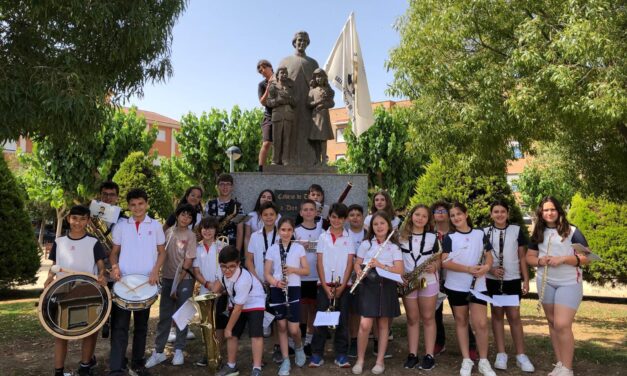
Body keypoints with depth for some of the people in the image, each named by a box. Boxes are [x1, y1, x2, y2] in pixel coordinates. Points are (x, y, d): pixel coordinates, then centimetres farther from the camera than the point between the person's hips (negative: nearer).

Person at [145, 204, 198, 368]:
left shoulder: (191, 236, -8)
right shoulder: (168, 232, 5)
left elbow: (188, 261, -11)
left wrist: (178, 284, -12)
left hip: (184, 280, -3)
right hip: (167, 278, 4)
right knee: (164, 316, 8)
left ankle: (179, 350, 17)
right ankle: (158, 351, 16)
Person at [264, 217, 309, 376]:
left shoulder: (299, 248, 1)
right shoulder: (272, 249, 2)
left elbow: (306, 270, 1)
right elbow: (267, 273, 2)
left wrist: (293, 269, -17)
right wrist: (275, 282, -18)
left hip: (293, 290, -1)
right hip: (277, 291, 1)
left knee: (293, 329, -4)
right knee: (281, 326, 6)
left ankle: (299, 347, 29)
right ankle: (285, 360, 20)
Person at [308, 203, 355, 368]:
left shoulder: (349, 238, 4)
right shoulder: (323, 237, 4)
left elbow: (350, 264, -1)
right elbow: (319, 263, 1)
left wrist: (342, 286, -9)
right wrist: (325, 286, -8)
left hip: (343, 285, 0)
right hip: (325, 284, 0)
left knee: (342, 320, 4)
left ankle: (341, 355, 14)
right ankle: (316, 354, 10)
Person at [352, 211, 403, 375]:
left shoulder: (394, 247, 2)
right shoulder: (365, 244, 5)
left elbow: (399, 270, -6)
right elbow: (357, 264, 7)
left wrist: (381, 265, -19)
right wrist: (359, 271, -16)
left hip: (387, 287, 1)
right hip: (369, 286, -1)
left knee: (383, 324, 8)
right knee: (365, 324, -8)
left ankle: (380, 361, 20)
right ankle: (360, 360, 9)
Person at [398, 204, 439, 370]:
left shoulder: (432, 237, 2)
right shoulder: (401, 236, 2)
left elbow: (438, 259, 6)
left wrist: (434, 267, -15)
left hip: (428, 281, -1)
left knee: (428, 318, 5)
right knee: (412, 318, 8)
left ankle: (429, 355, 11)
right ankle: (412, 354, 14)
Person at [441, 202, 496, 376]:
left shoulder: (480, 234, 5)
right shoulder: (449, 238, -1)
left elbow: (489, 256, 9)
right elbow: (445, 262, -10)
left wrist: (486, 266, -13)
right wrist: (468, 269, -20)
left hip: (478, 285, 1)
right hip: (456, 286, 0)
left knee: (481, 323, -4)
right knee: (461, 321, 8)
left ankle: (483, 362, 13)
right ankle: (466, 360, 20)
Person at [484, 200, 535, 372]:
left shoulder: (516, 230, 2)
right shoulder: (485, 232, 0)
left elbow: (522, 257, 4)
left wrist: (526, 279, 0)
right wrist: (491, 269, -14)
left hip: (513, 280, 0)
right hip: (492, 280, 0)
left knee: (514, 316, 1)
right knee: (497, 314, 7)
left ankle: (521, 356, 10)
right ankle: (501, 354, 14)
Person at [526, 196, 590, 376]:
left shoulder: (572, 231, -6)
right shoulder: (538, 233, 6)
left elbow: (586, 257, -9)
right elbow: (529, 257, 11)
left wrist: (563, 259, -21)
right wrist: (540, 261, -10)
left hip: (569, 283, -5)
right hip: (545, 282, 5)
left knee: (562, 325, -12)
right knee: (552, 323, 11)